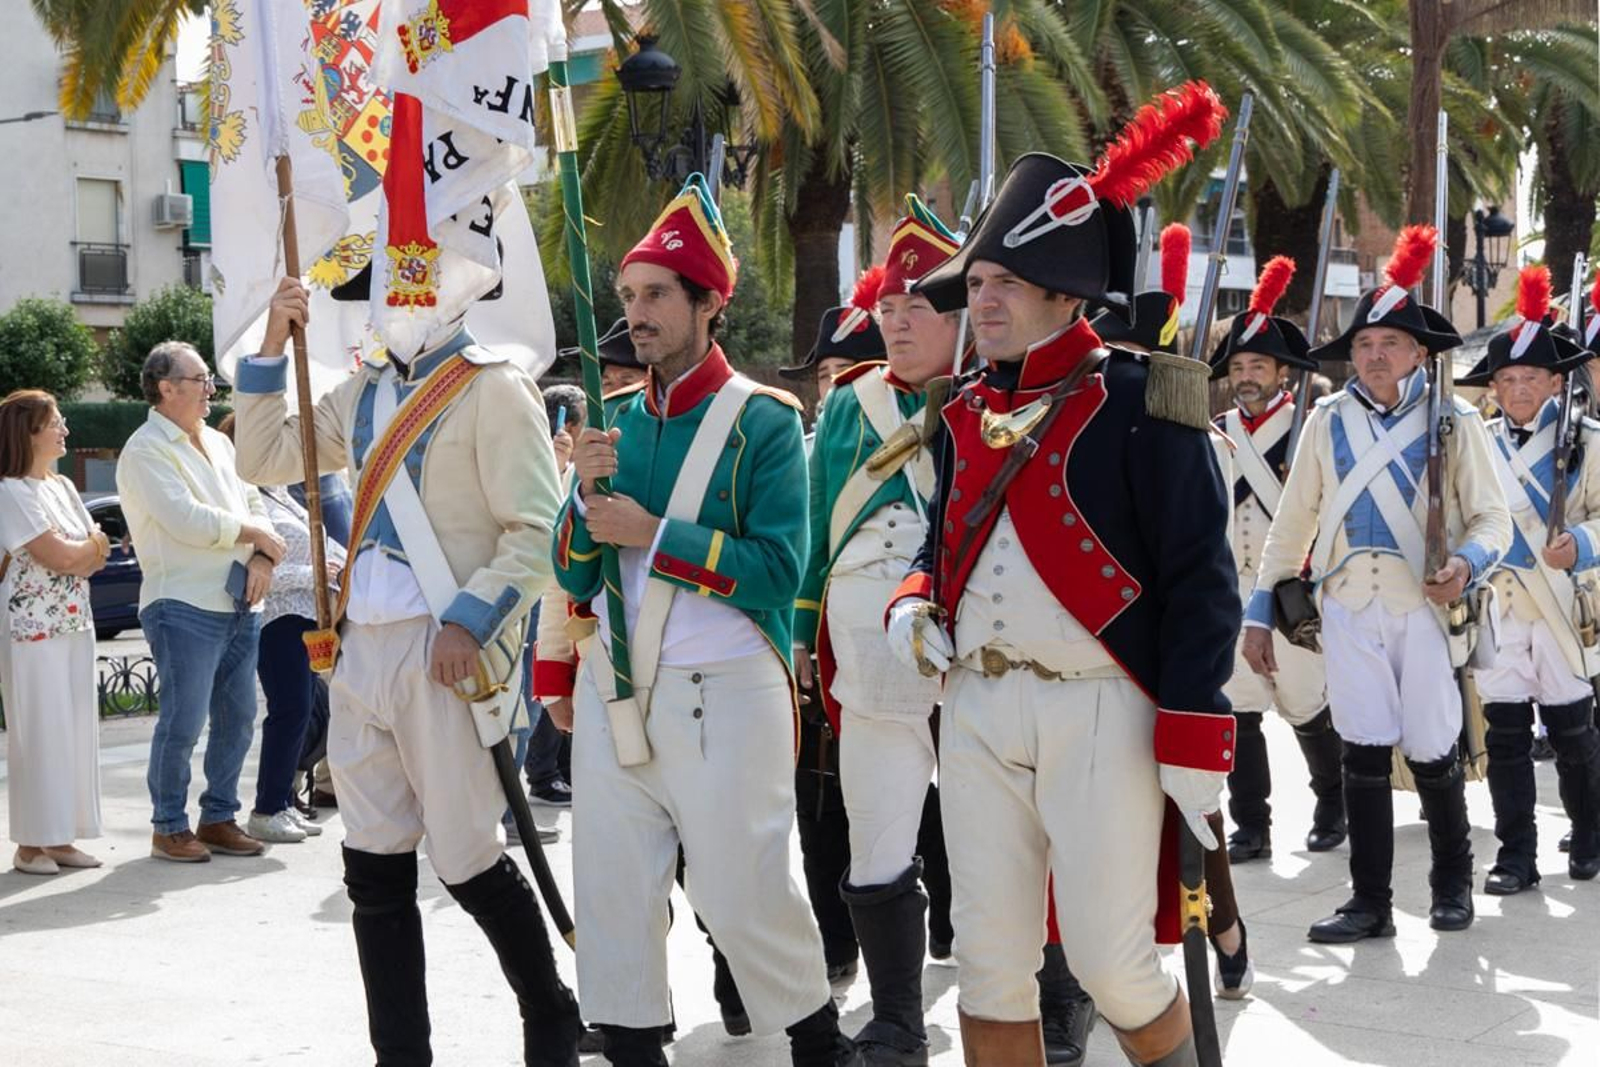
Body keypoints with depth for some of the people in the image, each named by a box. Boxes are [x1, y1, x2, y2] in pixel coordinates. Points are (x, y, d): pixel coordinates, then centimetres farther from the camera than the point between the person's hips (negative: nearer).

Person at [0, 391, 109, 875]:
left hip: (75, 625, 8)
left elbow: (98, 554, 11)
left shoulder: (63, 487, 15)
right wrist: (90, 545, 3)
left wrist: (74, 554, -9)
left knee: (76, 729, 6)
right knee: (39, 734, -5)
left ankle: (62, 837, 12)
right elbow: (59, 557, -16)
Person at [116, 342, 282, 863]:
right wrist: (256, 533, -8)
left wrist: (262, 559, -4)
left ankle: (219, 817, 21)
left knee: (238, 718, 10)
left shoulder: (219, 443, 18)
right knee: (183, 721, -5)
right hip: (185, 606, -8)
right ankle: (169, 827, 7)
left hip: (239, 605, 8)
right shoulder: (146, 450, -7)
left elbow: (254, 504, 15)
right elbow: (186, 520, -18)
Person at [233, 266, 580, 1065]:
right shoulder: (365, 393, 15)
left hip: (441, 652, -7)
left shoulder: (493, 389, -7)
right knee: (374, 871, 8)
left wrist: (470, 621, -20)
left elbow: (538, 533, -11)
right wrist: (272, 347, 11)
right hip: (361, 647, 7)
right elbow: (265, 459, 19)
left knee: (465, 859, -2)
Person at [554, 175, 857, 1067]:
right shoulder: (615, 418, 10)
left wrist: (652, 533, -18)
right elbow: (574, 578, 8)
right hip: (612, 688, 5)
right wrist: (588, 493, -10)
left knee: (743, 890, 0)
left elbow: (778, 571, -15)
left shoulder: (762, 419, -5)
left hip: (722, 692, -5)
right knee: (614, 887, 8)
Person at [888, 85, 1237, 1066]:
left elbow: (1201, 577, -9)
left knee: (1113, 959, -4)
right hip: (975, 706, 6)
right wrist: (913, 604, 2)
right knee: (990, 965, 8)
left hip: (1099, 710, -6)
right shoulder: (967, 414, 12)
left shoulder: (1140, 402, -7)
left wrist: (1194, 740, -14)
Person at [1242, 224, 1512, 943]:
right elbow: (1292, 523, 10)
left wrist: (1468, 564, -21)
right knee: (1363, 753, 1)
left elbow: (1492, 517, 1)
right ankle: (1370, 900, 10)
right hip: (1349, 609, 2)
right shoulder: (1329, 422, 7)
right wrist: (1261, 609, 7)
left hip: (1426, 608, -1)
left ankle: (1453, 882, 26)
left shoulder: (1454, 421, 2)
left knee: (1432, 754, 4)